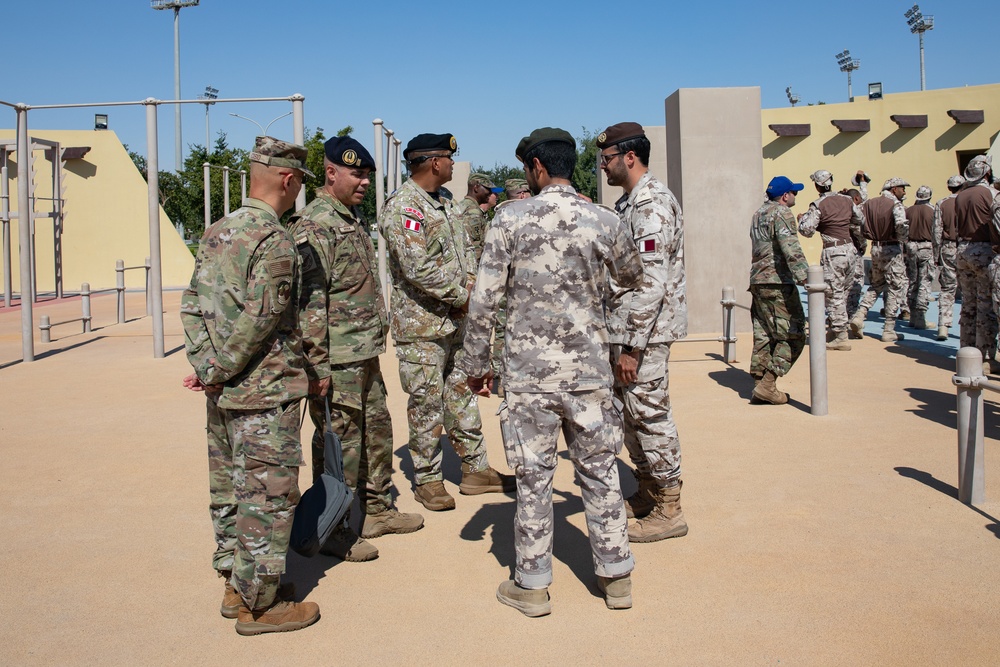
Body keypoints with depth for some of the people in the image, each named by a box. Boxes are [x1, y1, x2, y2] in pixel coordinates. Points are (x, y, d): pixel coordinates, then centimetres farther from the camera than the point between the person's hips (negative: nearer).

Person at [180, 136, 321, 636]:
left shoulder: (217, 232, 9)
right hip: (265, 392, -9)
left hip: (224, 393, 9)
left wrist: (204, 363, 3)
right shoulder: (275, 240, -17)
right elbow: (259, 321, -22)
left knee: (230, 490, 17)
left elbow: (192, 305, 9)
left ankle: (235, 585, 32)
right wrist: (215, 372, -12)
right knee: (268, 496, 2)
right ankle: (258, 604, 12)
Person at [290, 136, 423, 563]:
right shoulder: (314, 227, -16)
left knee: (377, 432, 18)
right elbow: (310, 302, -21)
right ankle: (334, 532, 13)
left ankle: (377, 510, 34)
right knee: (339, 443, 0)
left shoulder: (353, 219, 15)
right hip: (338, 360, -10)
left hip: (366, 356, 10)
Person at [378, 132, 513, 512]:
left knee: (462, 397, 14)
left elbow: (463, 251, 19)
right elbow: (418, 268, -24)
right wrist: (463, 296, -16)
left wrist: (472, 286, 0)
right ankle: (427, 480, 14)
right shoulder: (402, 207, -15)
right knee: (427, 405, 1)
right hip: (422, 326, -9)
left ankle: (475, 469, 24)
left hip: (455, 322, 9)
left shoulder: (439, 204, 15)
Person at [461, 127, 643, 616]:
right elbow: (633, 279, 18)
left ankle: (532, 585, 19)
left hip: (529, 370, -2)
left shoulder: (511, 218, -7)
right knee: (599, 470, 13)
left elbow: (484, 299, -7)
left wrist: (476, 364, 3)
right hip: (590, 368, 2)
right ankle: (616, 577, 23)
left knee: (534, 475, 8)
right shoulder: (604, 221, 0)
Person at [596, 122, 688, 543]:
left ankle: (668, 510, 10)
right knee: (631, 413, 17)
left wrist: (631, 348, -24)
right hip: (625, 328, 10)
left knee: (650, 415, -2)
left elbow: (650, 284, -24)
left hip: (644, 332, -10)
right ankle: (647, 492, 30)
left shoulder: (652, 205, -18)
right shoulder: (629, 202, 15)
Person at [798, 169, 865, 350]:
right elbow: (861, 220, 16)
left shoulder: (818, 205, -10)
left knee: (834, 294, -1)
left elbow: (807, 230, -14)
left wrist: (802, 218, 6)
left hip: (833, 253, -6)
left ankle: (840, 337, 0)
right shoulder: (847, 200, 8)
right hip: (851, 250, 7)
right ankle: (834, 331, 25)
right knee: (843, 293, 16)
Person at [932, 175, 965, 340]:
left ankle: (943, 326, -4)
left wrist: (936, 255, 5)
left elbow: (937, 231, 0)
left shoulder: (941, 204, 3)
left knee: (947, 288, 5)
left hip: (947, 248, 1)